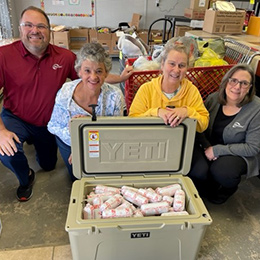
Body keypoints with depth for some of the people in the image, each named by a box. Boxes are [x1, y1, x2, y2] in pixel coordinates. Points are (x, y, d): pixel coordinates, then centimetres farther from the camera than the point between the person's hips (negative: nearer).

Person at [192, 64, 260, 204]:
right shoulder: (213, 99, -4)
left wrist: (217, 150, -19)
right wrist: (207, 147, -15)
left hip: (239, 154, -2)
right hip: (209, 147, 3)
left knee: (221, 171, -32)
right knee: (197, 170, -25)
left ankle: (226, 191, 8)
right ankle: (209, 190, 14)